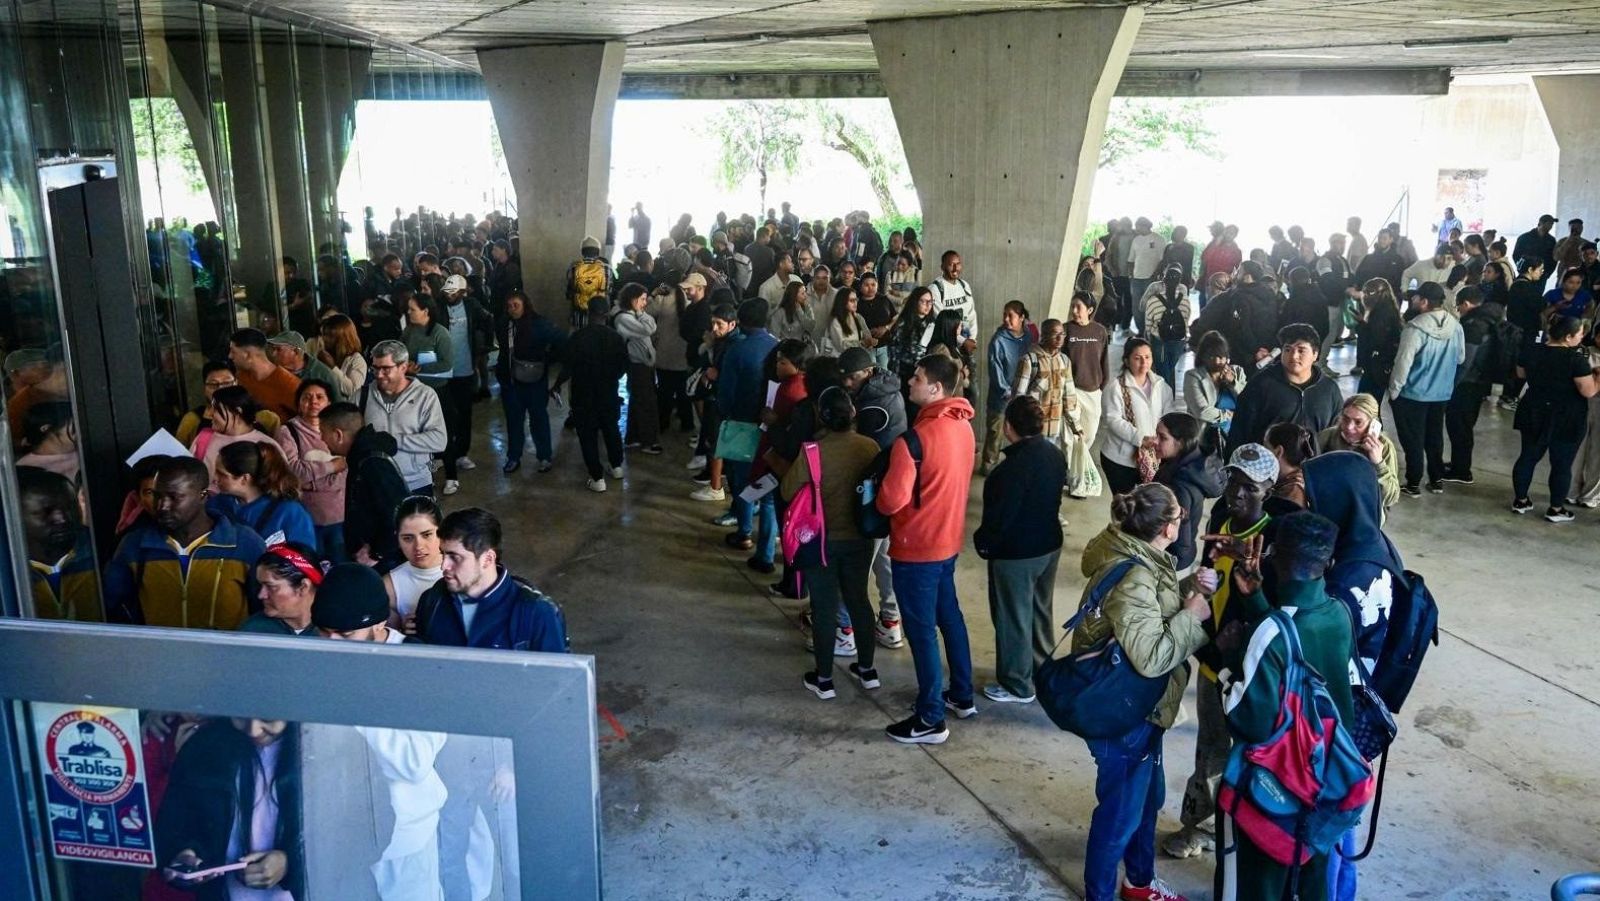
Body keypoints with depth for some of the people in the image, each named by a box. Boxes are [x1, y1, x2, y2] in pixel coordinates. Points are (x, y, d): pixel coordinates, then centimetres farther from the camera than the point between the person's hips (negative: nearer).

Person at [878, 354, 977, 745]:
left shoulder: (917, 437, -26)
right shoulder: (962, 426, 2)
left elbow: (892, 500, -25)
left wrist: (878, 501, -4)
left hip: (916, 546, -9)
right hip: (948, 539, 9)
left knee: (921, 630, 2)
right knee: (949, 616, 22)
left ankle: (930, 719, 11)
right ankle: (962, 696, 35)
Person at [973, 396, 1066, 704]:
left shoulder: (1016, 464, -28)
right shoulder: (1055, 453, 0)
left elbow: (1000, 513, -24)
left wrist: (982, 541, -9)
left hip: (1015, 554, -9)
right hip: (1049, 545, 9)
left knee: (1013, 618, 5)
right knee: (1041, 610, 22)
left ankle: (1017, 686, 16)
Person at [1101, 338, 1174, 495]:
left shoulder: (1161, 385, 6)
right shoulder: (1116, 386, -10)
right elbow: (1113, 420, -18)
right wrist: (1140, 438, -28)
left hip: (1154, 457, 4)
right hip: (1121, 458, -4)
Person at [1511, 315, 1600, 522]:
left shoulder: (1533, 351, -2)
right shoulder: (1576, 358, -19)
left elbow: (1520, 373, 16)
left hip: (1534, 415, 5)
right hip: (1567, 420, -5)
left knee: (1528, 457, 15)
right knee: (1562, 464, 6)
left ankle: (1520, 501, 23)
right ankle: (1556, 509, 13)